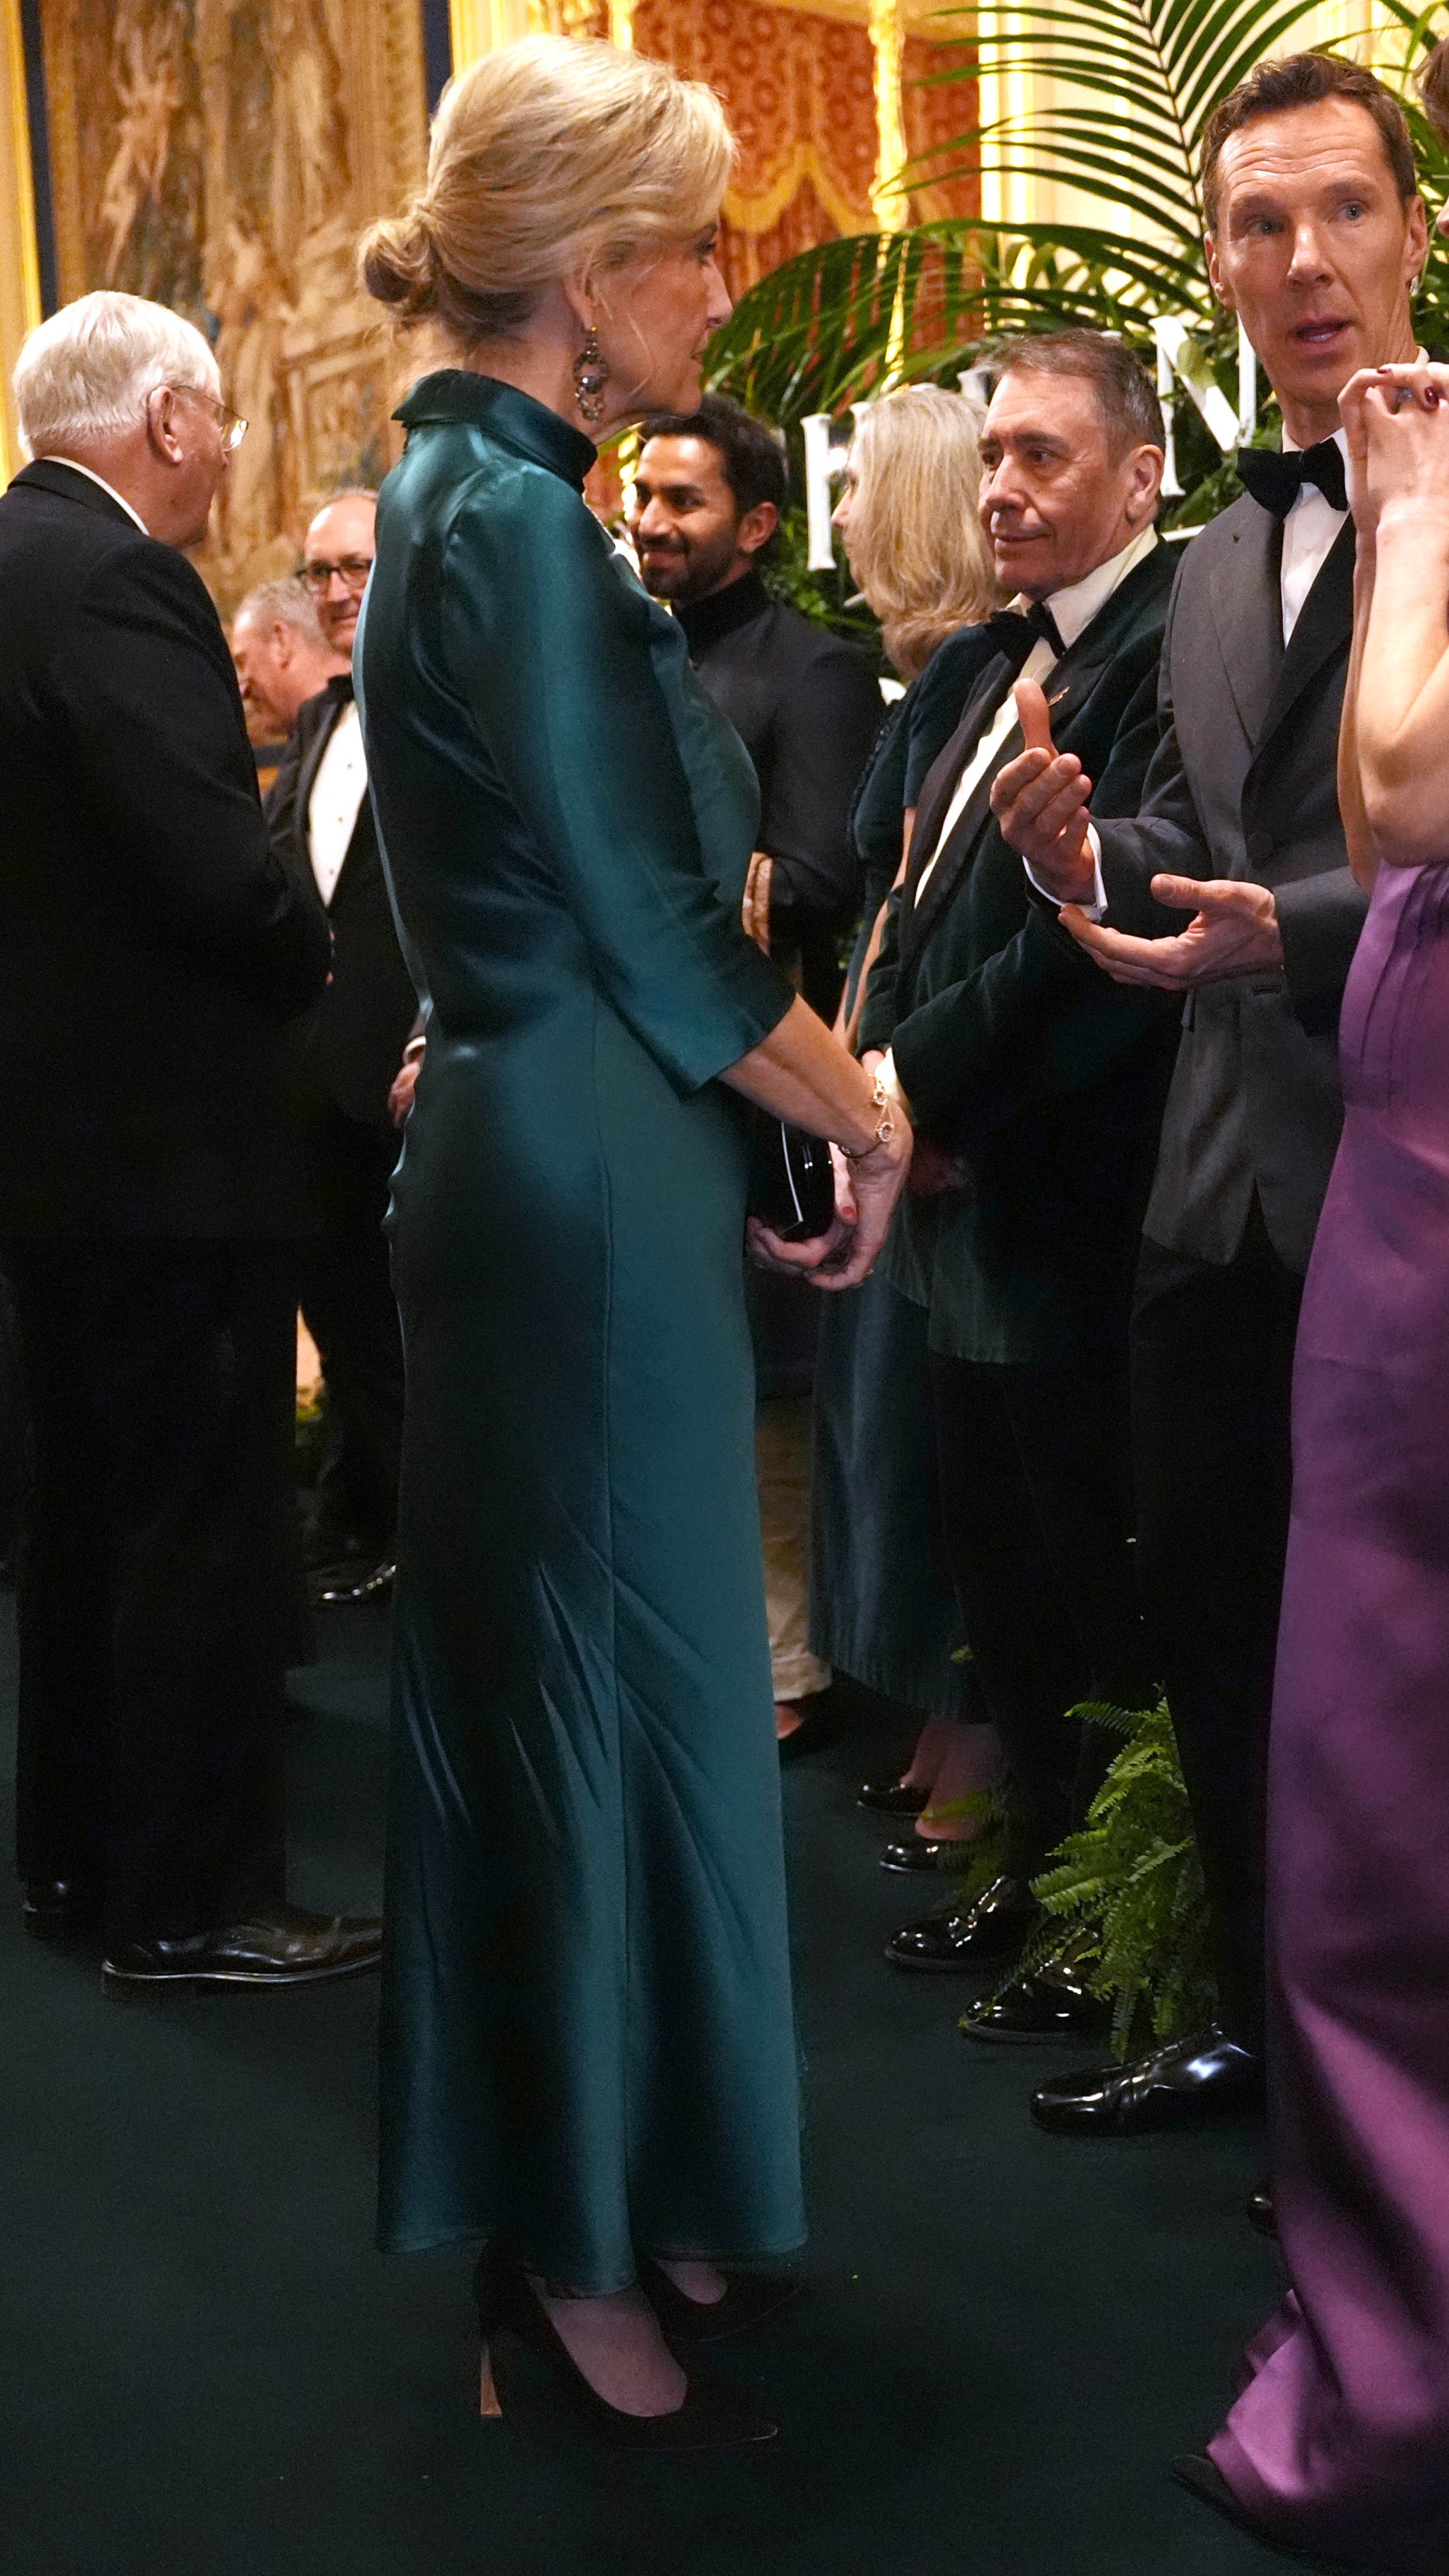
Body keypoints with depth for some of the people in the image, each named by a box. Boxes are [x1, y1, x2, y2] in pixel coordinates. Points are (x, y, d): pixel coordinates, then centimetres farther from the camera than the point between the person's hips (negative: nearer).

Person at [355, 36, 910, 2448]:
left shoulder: (468, 491, 14)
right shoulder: (520, 521, -16)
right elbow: (659, 935, -18)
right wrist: (871, 1116, -4)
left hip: (541, 1150, 10)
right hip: (592, 1179, -10)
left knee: (572, 1684, 16)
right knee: (614, 1688, 1)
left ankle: (599, 2184, 32)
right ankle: (583, 2248, 18)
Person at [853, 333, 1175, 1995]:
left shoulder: (1164, 654, -15)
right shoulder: (1012, 656, 16)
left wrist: (925, 1080, -15)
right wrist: (886, 1069, 0)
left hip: (1071, 1218, -9)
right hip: (964, 1199, 9)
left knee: (1096, 1595, 3)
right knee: (1001, 1576, 18)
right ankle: (1038, 1871, 33)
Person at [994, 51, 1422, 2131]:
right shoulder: (1220, 561, 15)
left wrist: (1296, 929, -26)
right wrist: (1088, 856, -1)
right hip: (1225, 1180, 8)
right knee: (1206, 1609, 16)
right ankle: (1261, 2019, 35)